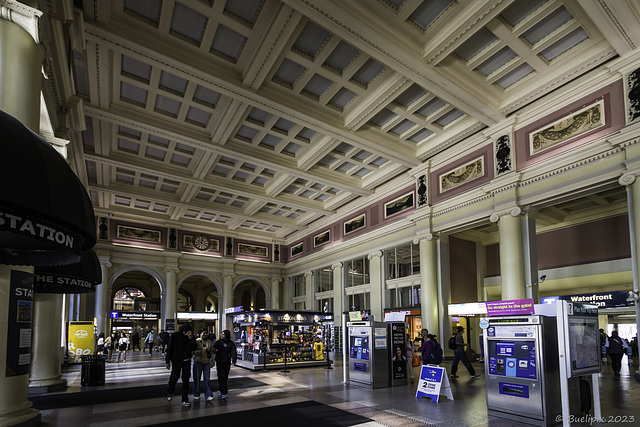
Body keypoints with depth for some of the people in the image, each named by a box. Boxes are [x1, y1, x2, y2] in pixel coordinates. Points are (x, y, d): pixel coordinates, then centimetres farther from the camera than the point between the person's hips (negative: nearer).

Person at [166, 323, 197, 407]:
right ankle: (170, 393, 37)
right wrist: (167, 361, -4)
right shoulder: (174, 336, -7)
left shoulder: (191, 338, -1)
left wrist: (191, 338, -22)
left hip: (187, 361, 2)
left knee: (186, 380, 3)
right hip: (176, 361, -2)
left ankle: (185, 400, 9)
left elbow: (194, 348, -11)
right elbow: (169, 349, -3)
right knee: (174, 378, 6)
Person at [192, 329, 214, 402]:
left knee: (206, 379, -1)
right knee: (197, 379, 9)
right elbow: (193, 352, -10)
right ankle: (196, 394, 24)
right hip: (198, 362, -2)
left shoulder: (209, 342, 9)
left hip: (207, 362, 2)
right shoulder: (196, 341, -4)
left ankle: (208, 395, -1)